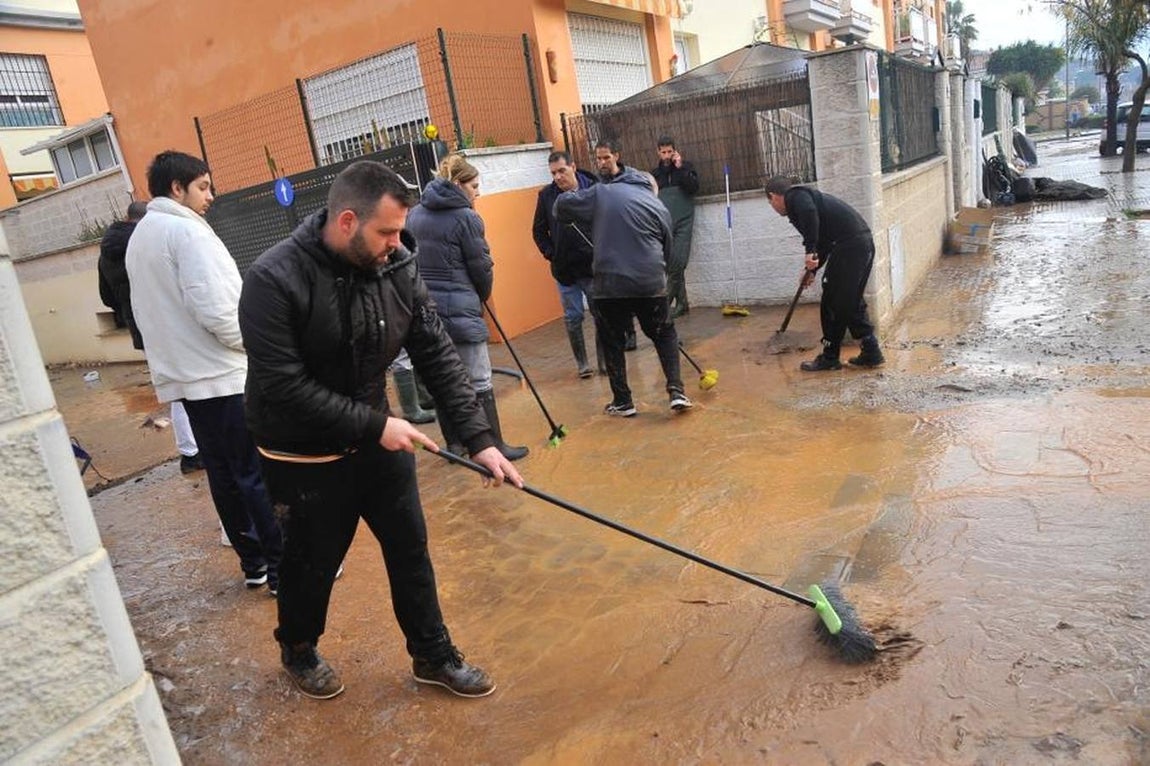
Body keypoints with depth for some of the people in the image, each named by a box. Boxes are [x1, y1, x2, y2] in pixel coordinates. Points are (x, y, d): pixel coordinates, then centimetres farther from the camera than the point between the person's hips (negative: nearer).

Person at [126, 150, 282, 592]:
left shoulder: (139, 238, 17)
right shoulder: (187, 230, -13)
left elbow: (156, 311, 18)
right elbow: (215, 310, -22)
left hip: (183, 376, 9)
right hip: (223, 375, -9)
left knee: (223, 475, 13)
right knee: (260, 473, -2)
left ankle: (254, 563, 23)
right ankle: (284, 568, 5)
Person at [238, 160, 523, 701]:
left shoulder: (397, 268, -10)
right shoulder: (274, 280, -24)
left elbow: (437, 356, -8)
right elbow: (283, 387, -26)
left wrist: (479, 438, -14)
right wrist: (374, 425, -25)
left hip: (377, 439, 5)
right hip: (304, 458, -4)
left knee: (410, 548, 12)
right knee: (313, 563, 15)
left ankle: (433, 655, 33)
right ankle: (297, 650, 45)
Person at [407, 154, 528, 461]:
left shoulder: (414, 215, 10)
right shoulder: (466, 217, -9)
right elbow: (480, 266, -6)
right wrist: (483, 295, 12)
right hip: (459, 309, -7)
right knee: (479, 382, 1)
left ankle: (454, 443, 23)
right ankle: (495, 446, 7)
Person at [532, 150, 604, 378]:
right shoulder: (546, 195, -1)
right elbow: (539, 231, 9)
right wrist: (551, 254, 0)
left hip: (594, 266, -1)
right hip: (564, 270, 2)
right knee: (573, 318, 6)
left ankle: (604, 360, 17)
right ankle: (582, 363, 18)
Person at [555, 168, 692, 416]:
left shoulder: (602, 193, 6)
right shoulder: (659, 208, 10)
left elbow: (564, 204, 4)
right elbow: (666, 251, 15)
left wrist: (565, 218, 26)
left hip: (609, 284, 0)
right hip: (650, 284, 1)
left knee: (613, 341, 16)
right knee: (665, 335, 19)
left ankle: (622, 402, 19)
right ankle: (676, 391, 9)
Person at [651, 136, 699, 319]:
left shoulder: (686, 166, 8)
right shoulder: (655, 173, 15)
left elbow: (694, 187, -6)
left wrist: (680, 168, -11)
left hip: (683, 221, -2)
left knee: (679, 262, -13)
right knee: (671, 263, -4)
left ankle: (668, 301, -5)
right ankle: (681, 302, 3)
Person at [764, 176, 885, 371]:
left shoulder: (795, 196, 0)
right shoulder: (807, 196, 29)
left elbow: (809, 213, -24)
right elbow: (824, 240, 33)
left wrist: (810, 250, -22)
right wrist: (812, 269, 36)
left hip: (849, 245, -9)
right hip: (865, 241, 9)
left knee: (833, 304, 2)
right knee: (852, 302, 18)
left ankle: (829, 358, 12)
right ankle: (871, 352, 21)